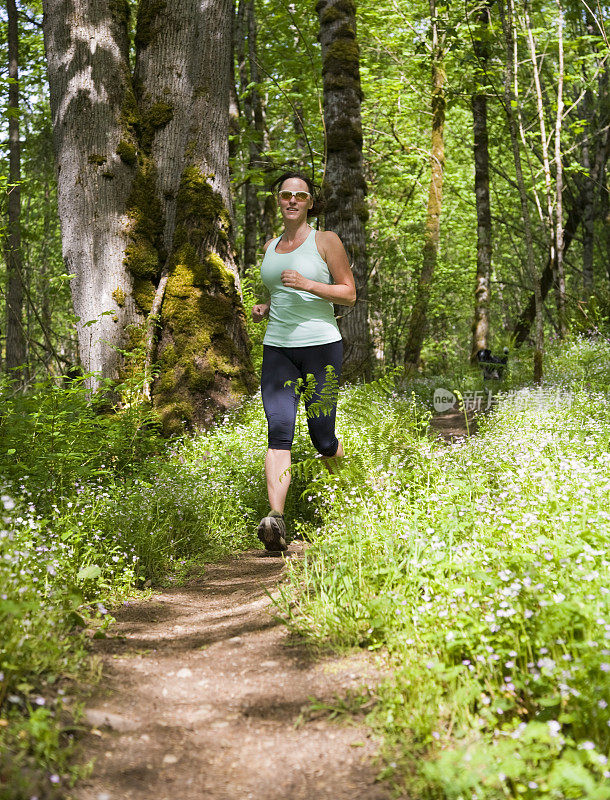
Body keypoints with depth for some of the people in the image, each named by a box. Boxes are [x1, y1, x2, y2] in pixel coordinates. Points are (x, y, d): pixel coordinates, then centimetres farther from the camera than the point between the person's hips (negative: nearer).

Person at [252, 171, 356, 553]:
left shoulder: (326, 240, 2)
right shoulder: (270, 246, 17)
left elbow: (349, 294, -2)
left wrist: (308, 283, -16)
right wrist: (264, 308, 8)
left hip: (321, 346, -4)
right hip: (277, 349, 4)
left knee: (323, 438, 1)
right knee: (279, 431, -15)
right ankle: (276, 518, -25)